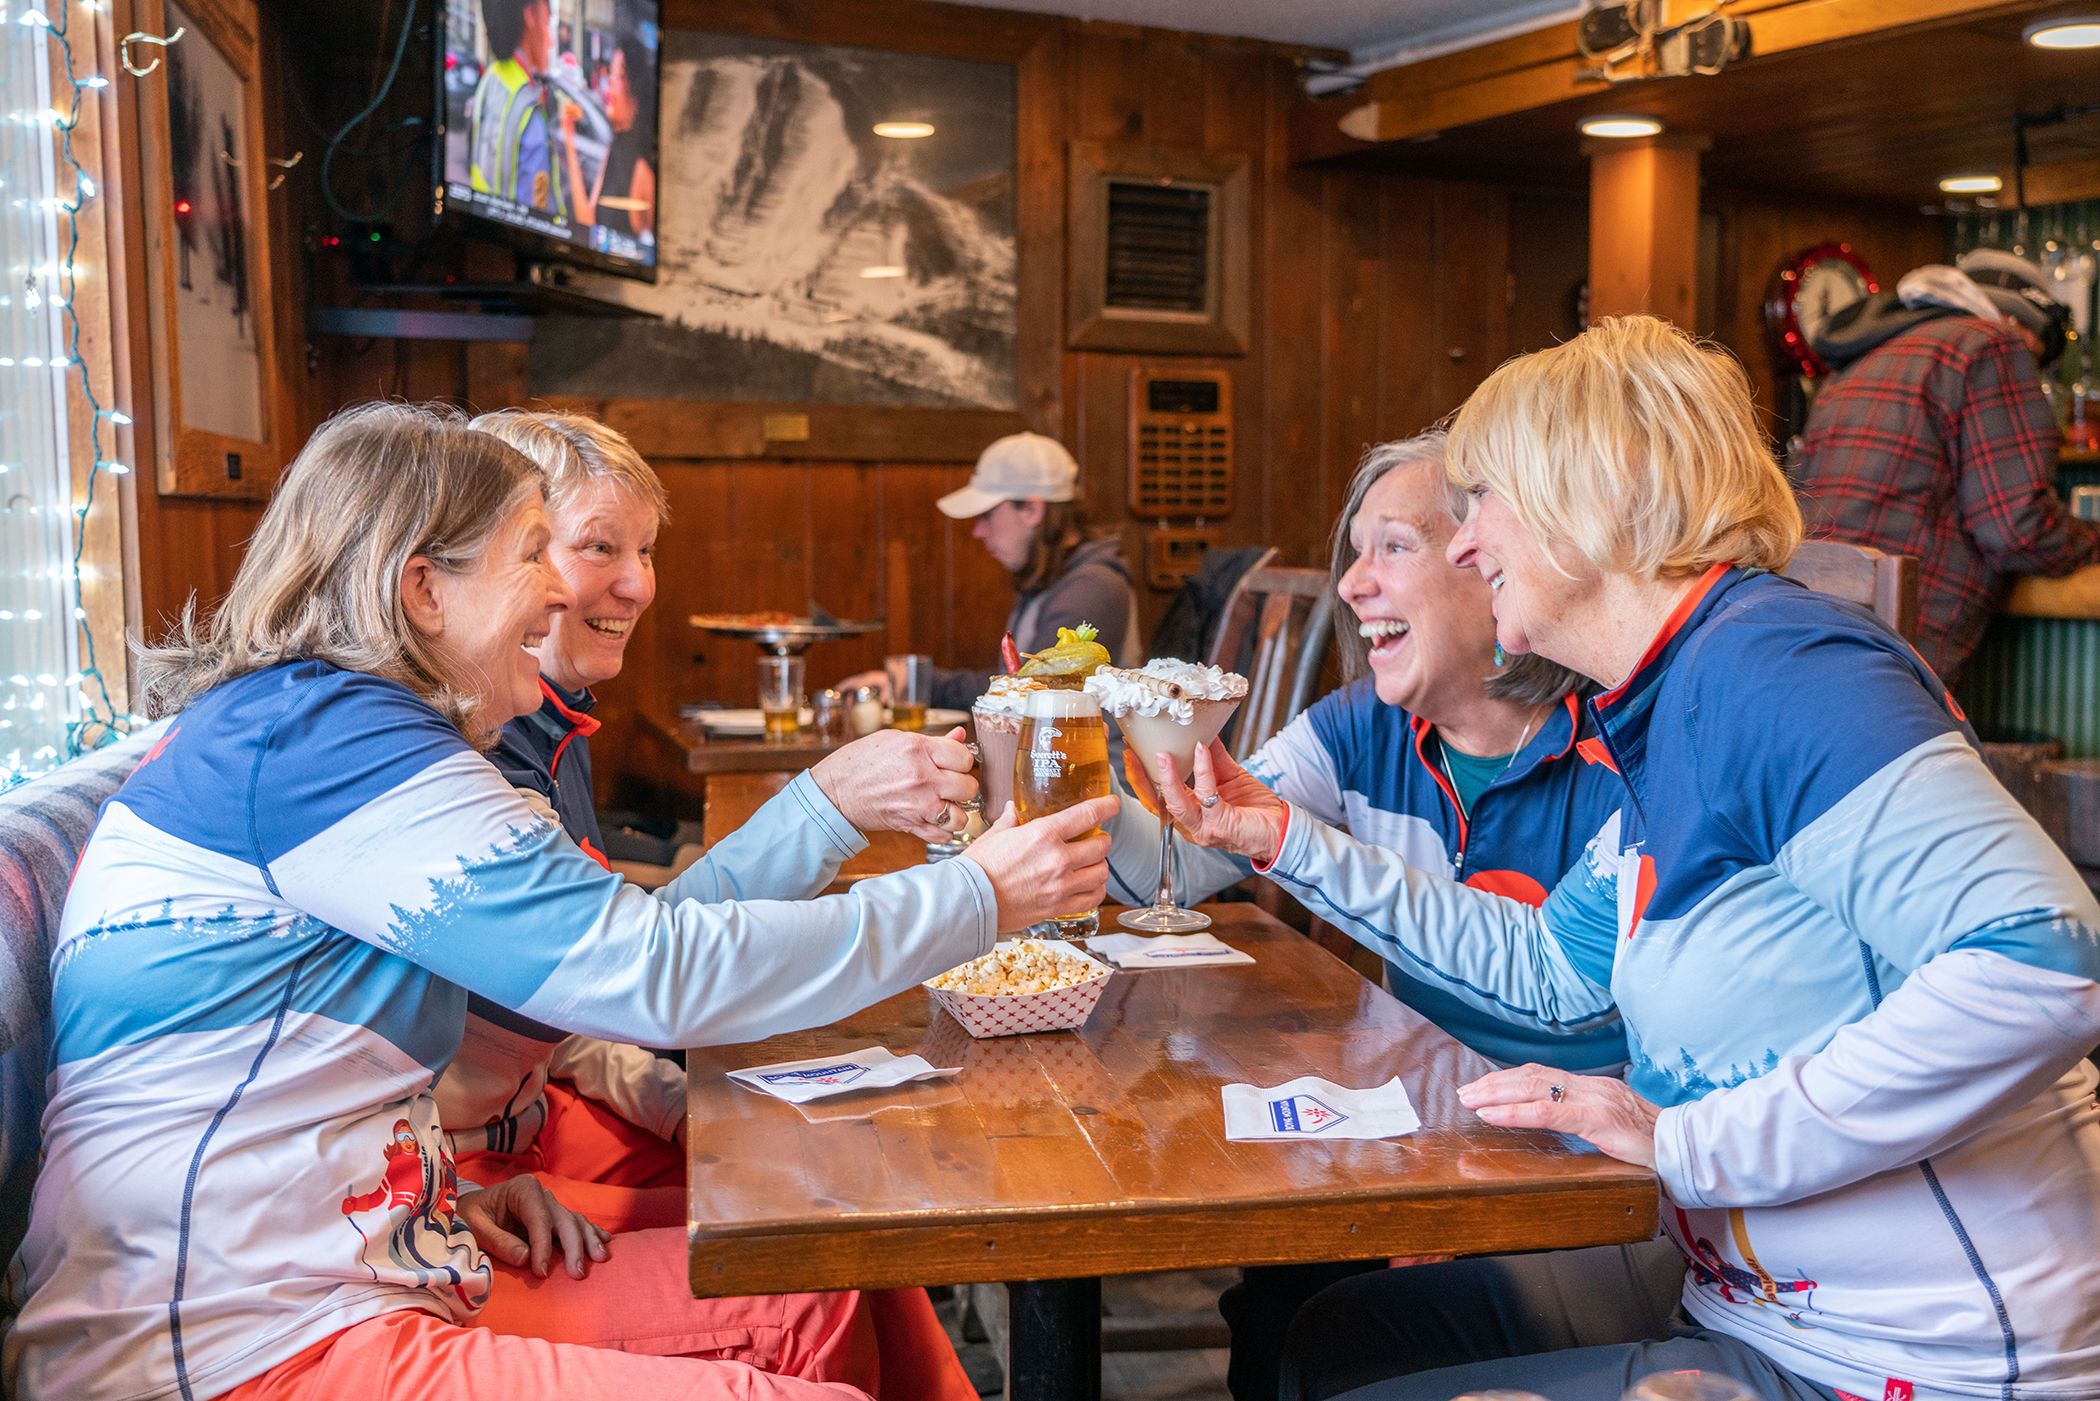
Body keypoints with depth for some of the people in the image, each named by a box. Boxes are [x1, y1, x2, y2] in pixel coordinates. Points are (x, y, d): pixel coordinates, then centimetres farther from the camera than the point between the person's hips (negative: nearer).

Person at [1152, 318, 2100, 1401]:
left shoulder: (1772, 666, -22)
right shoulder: (1663, 719, 8)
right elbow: (1547, 965, 21)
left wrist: (1692, 1140, -27)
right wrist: (1292, 842, 17)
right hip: (1746, 1302, 9)